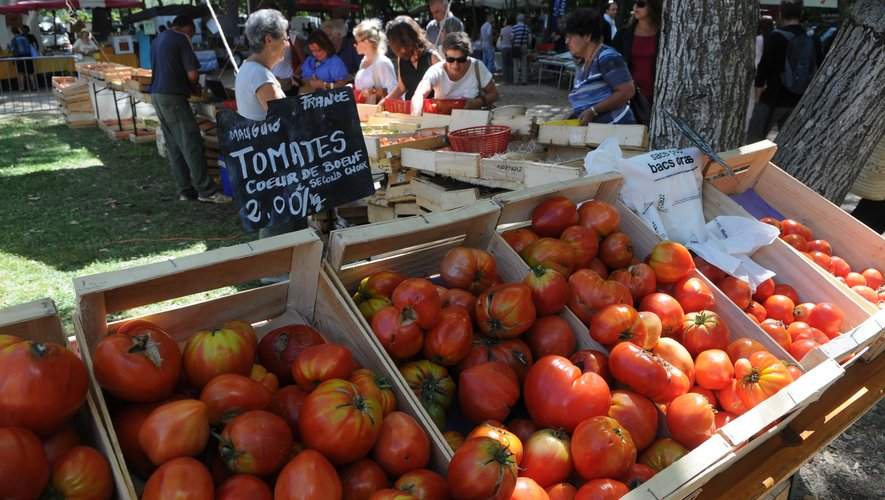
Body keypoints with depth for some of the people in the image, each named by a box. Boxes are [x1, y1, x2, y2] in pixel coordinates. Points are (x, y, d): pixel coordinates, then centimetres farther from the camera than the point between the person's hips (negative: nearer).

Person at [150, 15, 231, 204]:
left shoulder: (157, 41, 18)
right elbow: (192, 74, -11)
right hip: (173, 96, -9)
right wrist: (192, 86, 9)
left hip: (157, 94, 9)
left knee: (174, 146, 10)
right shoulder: (182, 39, -6)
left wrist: (187, 85, 20)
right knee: (191, 144, -7)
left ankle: (185, 190, 12)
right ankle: (207, 191, -7)